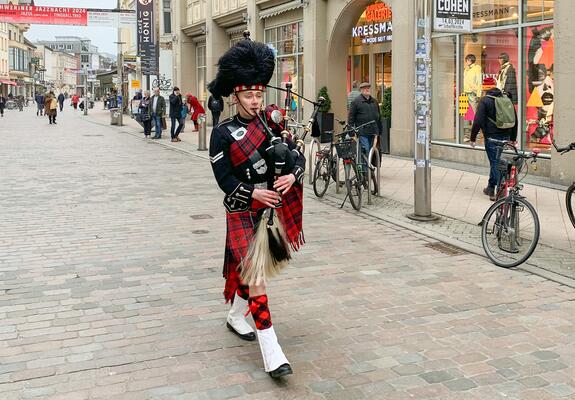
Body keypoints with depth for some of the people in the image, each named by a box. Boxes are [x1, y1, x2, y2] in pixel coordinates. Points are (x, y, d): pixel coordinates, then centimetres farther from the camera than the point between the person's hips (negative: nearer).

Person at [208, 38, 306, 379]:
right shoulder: (223, 133, -7)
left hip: (273, 207, 4)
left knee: (250, 265, 19)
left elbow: (297, 155, 1)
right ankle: (271, 352, -12)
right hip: (243, 212, -4)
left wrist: (291, 176, -20)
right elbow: (224, 177, -12)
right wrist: (254, 194, -24)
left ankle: (237, 317, 44)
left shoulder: (273, 122, 4)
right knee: (255, 272, -10)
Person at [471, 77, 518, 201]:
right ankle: (491, 188, 30)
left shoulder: (484, 101, -8)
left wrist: (473, 137, -6)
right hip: (505, 136, 6)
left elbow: (478, 121, -15)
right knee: (494, 161, 19)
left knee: (495, 163, -2)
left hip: (492, 137, -6)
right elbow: (515, 120, 16)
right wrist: (513, 138, 23)